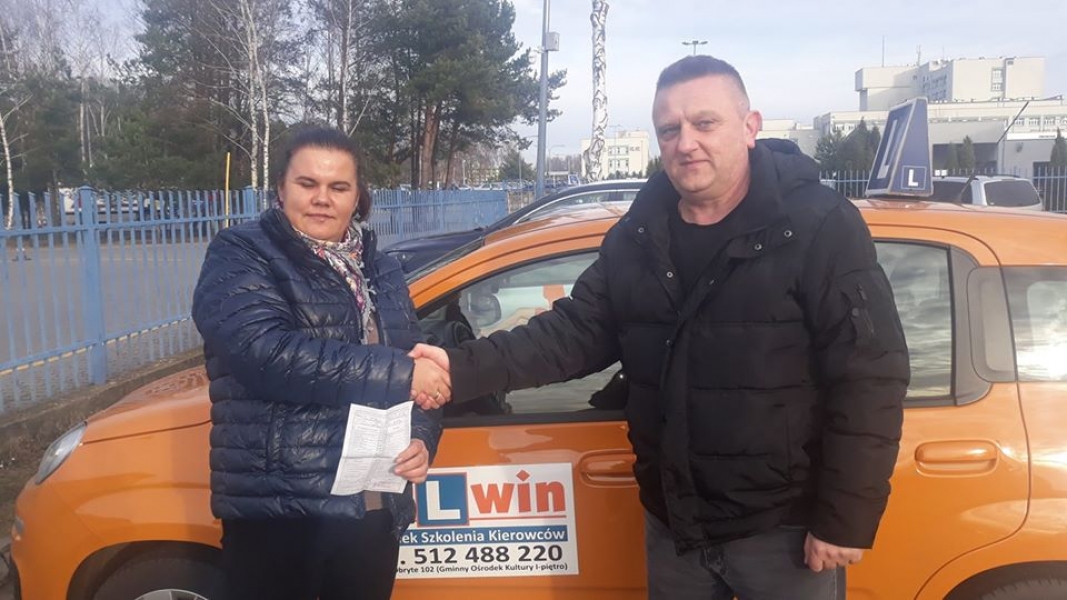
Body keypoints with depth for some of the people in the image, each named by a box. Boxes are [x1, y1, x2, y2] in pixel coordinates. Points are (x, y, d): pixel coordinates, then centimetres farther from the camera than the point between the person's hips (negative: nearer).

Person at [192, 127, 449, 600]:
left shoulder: (380, 271, 11)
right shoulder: (240, 256, -5)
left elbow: (416, 365, 12)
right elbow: (269, 354, -22)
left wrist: (421, 439, -8)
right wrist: (396, 373, -22)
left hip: (374, 510, 5)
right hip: (276, 512, -5)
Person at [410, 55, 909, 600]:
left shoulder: (819, 228, -14)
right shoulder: (637, 236, 2)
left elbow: (870, 376, -15)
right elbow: (575, 330, 2)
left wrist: (845, 519, -16)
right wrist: (464, 368, -12)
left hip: (782, 529, -5)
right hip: (672, 524, 5)